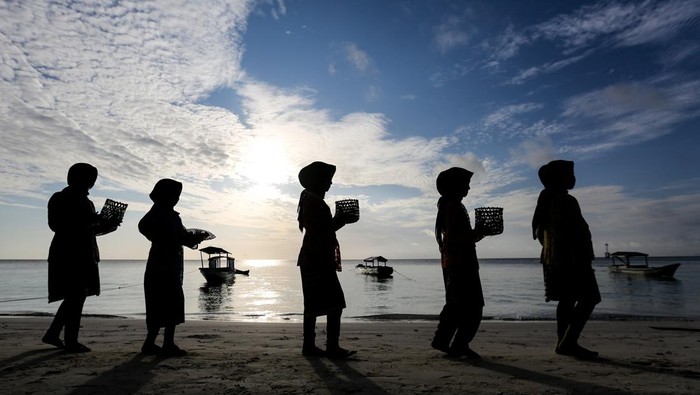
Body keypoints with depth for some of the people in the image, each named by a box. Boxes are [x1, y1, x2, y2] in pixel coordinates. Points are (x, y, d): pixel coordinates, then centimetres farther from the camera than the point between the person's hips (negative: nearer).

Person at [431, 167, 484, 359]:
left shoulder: (447, 205, 17)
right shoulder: (455, 206, -13)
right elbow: (454, 237, -21)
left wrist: (474, 234, 13)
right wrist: (476, 235, -11)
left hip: (450, 263, 10)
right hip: (461, 264, -10)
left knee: (455, 305, 16)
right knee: (473, 307, -4)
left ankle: (441, 340, 20)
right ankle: (459, 346, 0)